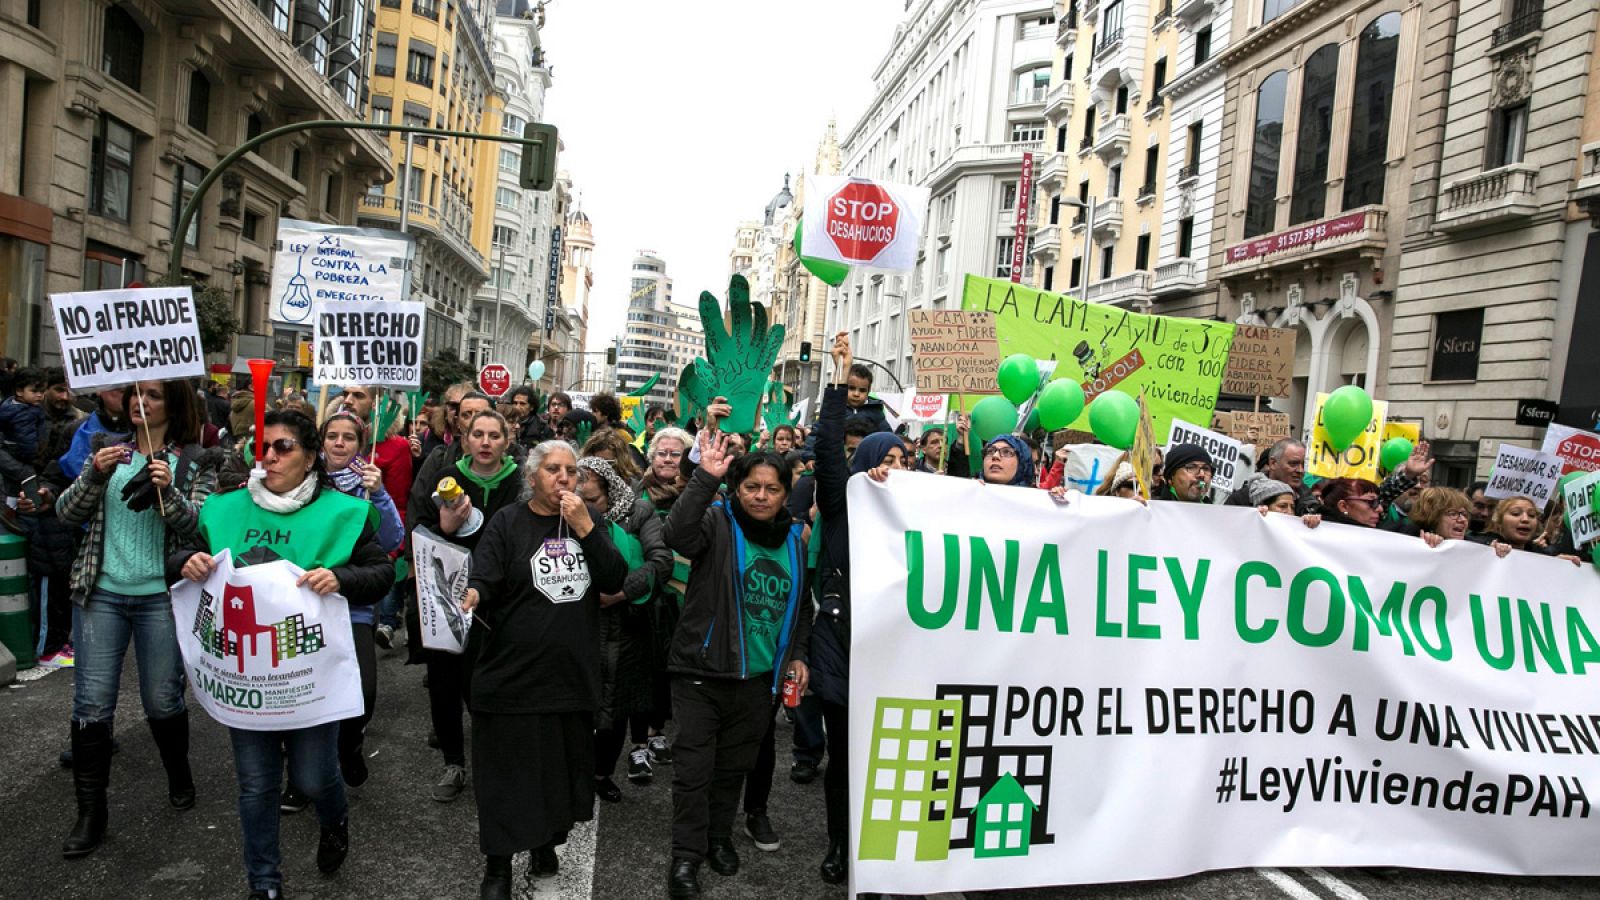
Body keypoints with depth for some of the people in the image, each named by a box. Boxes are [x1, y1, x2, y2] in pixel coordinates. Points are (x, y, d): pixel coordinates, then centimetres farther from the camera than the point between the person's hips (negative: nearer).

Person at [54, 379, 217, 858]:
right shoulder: (107, 448, 6)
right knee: (91, 704, 1)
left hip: (160, 597, -2)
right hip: (102, 592, 2)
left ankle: (179, 776, 33)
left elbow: (196, 529, -8)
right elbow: (67, 514, 3)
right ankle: (91, 812, 13)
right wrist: (96, 475, -14)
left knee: (163, 701, 7)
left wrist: (168, 491, -25)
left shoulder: (194, 462, -2)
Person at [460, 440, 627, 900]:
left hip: (574, 673, 4)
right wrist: (472, 594, -36)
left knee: (563, 768, 16)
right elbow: (484, 583, -12)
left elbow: (615, 581, -5)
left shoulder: (589, 520, 6)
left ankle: (547, 848, 38)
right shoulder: (507, 523, -4)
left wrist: (584, 527, -15)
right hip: (513, 676, -3)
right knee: (507, 774, 5)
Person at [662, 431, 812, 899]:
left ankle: (719, 838, 39)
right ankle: (686, 855, 15)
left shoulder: (794, 540, 8)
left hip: (760, 676, 5)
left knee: (735, 765, 19)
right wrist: (706, 477, -36)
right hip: (703, 669, -4)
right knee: (694, 767, 0)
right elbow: (678, 535, -31)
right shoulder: (717, 522, -8)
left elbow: (800, 607, 18)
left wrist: (797, 655, 8)